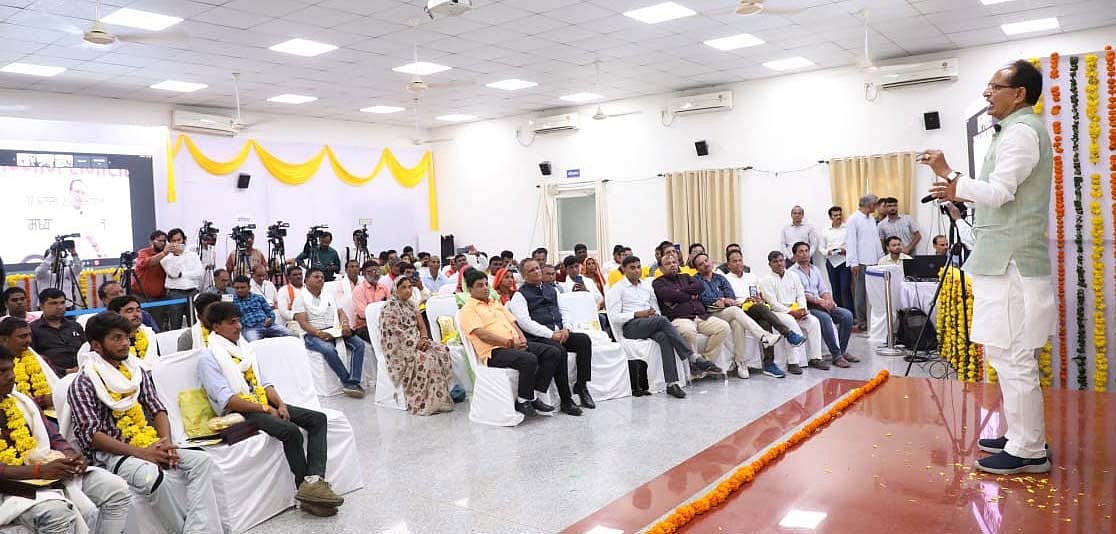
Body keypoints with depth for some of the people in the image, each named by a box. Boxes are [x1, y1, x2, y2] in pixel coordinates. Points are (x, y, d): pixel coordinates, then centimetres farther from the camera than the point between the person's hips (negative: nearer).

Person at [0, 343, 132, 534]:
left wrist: (71, 455, -6)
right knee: (58, 512, -36)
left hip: (52, 473, 6)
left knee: (117, 489, -8)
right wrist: (39, 470, -26)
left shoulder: (22, 400, 16)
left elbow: (53, 438, 16)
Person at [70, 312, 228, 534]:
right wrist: (140, 452, -20)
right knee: (151, 475, -36)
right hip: (112, 453, -6)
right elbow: (91, 435, -11)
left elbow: (157, 409, 12)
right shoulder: (83, 384, -2)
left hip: (149, 445, 6)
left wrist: (166, 443, -9)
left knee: (201, 461, -18)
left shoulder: (137, 371, 16)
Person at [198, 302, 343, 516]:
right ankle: (307, 490, -18)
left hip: (264, 403, 8)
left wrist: (280, 404, -2)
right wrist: (266, 409, -16)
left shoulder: (245, 347, 19)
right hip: (240, 411, -8)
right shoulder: (208, 358, -5)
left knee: (318, 419, -10)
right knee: (291, 431, -31)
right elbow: (227, 400, -15)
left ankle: (314, 480, -25)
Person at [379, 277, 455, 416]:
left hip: (417, 343, 7)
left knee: (441, 351, -16)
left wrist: (424, 339, -7)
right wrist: (416, 343, -19)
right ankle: (423, 403, -25)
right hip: (399, 347, -7)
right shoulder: (390, 307, -8)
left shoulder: (411, 305, 17)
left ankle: (441, 397, -16)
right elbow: (396, 332, -16)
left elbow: (422, 326, 14)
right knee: (425, 358, -30)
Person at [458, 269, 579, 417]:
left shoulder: (496, 303, 27)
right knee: (529, 360, -34)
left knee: (554, 353, -9)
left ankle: (533, 395, -8)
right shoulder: (467, 310, 1)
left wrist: (522, 338, 1)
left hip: (516, 344, 8)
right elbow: (482, 334, -12)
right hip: (494, 351, -8)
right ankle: (522, 401, -14)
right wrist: (509, 342, -16)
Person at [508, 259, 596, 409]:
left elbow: (563, 311, 23)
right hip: (538, 337, -6)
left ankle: (581, 385, -15)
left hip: (559, 333, 6)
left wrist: (565, 328, 0)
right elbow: (524, 322, -11)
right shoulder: (520, 295, 2)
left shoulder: (551, 290, 23)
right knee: (559, 350, -34)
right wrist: (551, 334, -17)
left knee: (584, 340, -19)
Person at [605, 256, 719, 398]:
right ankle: (693, 358, -35)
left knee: (664, 337, -32)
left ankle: (671, 383, -40)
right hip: (631, 327, -4)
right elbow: (614, 317, -4)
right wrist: (638, 314, -13)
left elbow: (657, 311, 24)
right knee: (662, 320, -32)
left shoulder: (647, 286, 25)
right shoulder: (617, 289, 7)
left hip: (651, 325, 5)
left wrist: (654, 314, -2)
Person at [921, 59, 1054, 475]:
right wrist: (960, 194, 14)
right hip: (1006, 260, 11)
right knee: (1009, 355, 15)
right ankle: (1021, 436, 25)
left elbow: (999, 192, -20)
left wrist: (950, 175, -15)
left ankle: (1028, 451, 2)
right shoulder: (1021, 129, 21)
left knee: (1012, 358, -6)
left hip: (1011, 264, -11)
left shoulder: (1021, 130, -11)